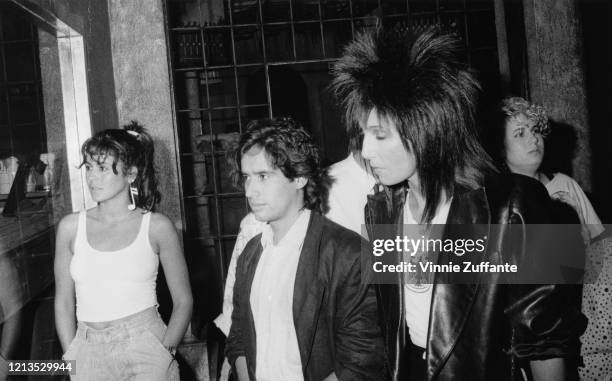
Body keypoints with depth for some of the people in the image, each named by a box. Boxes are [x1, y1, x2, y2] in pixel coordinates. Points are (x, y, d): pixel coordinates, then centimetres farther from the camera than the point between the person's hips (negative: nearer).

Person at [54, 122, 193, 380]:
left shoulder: (157, 227, -4)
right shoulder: (70, 227, 2)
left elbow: (183, 301, 1)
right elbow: (64, 302, 7)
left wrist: (165, 352, -9)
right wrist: (71, 359, -1)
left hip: (145, 349, -2)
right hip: (89, 355, 2)